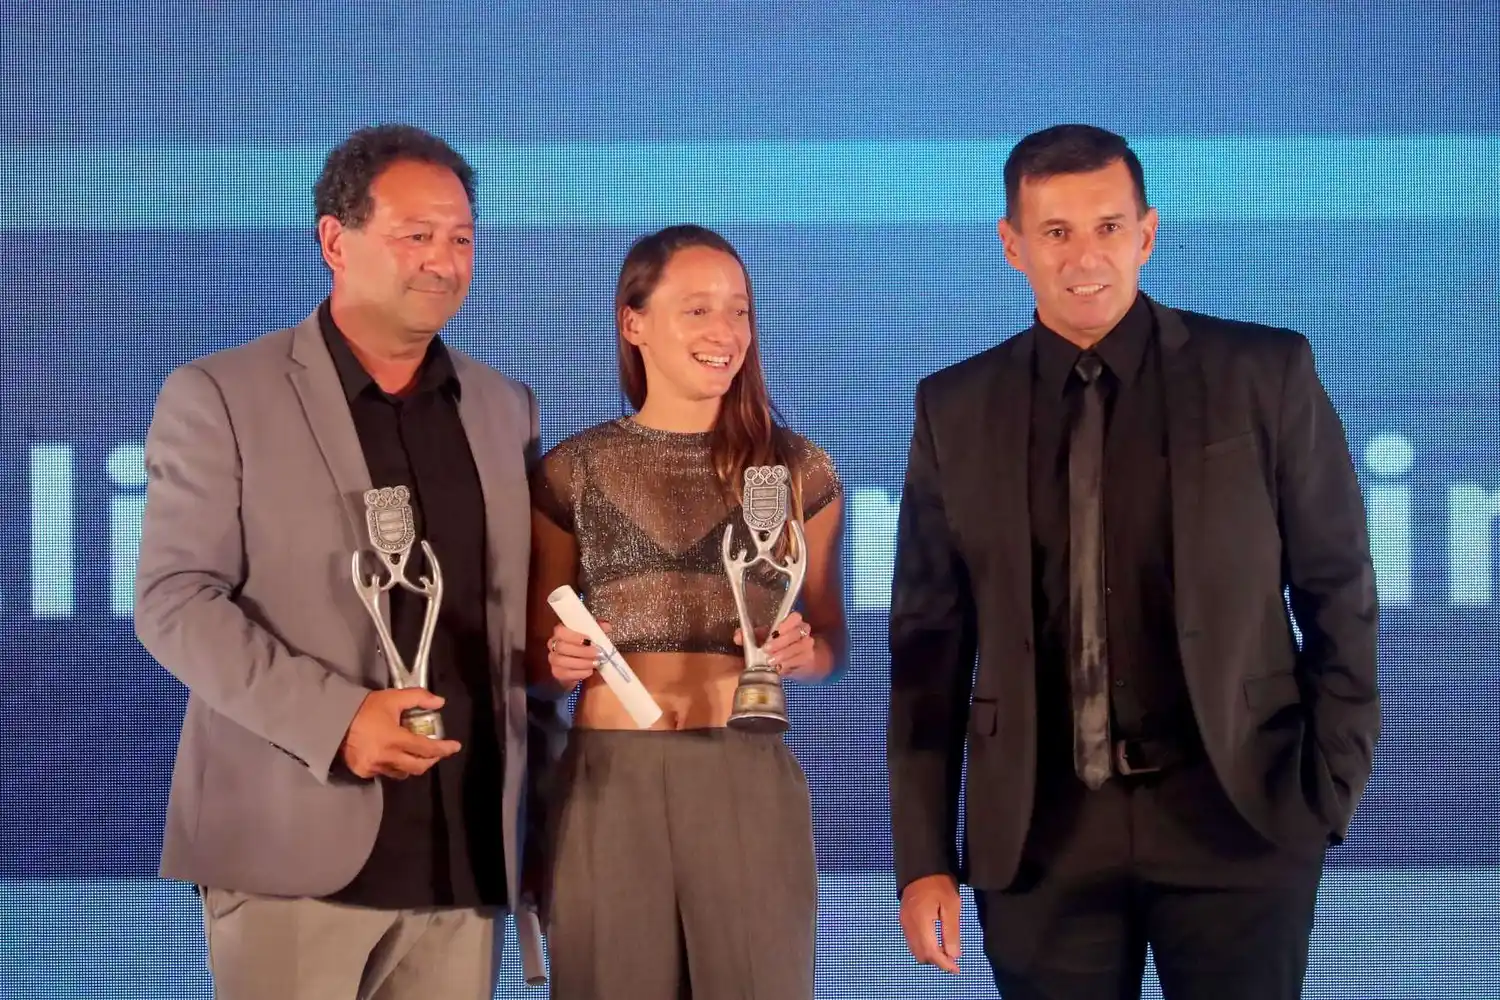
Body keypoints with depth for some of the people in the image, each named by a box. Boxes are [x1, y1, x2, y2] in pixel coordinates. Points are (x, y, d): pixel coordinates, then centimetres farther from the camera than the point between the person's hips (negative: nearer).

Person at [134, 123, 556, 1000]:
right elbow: (175, 601, -6)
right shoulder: (221, 397, 1)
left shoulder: (505, 407, 15)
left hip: (464, 854, 4)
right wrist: (335, 717, -17)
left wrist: (535, 759, 3)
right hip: (297, 843, -4)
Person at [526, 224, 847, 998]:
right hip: (609, 778, 0)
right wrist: (559, 662, -10)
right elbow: (535, 651, 12)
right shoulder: (571, 472, 5)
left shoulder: (798, 470, 7)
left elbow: (831, 644, 14)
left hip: (748, 778, 0)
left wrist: (803, 652, -8)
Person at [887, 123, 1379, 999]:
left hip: (1236, 815, -1)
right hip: (1040, 831, 2)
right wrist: (925, 857, 4)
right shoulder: (956, 408, 5)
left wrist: (1331, 796, 0)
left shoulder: (1265, 375, -1)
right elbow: (931, 639, 6)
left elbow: (1340, 597, 4)